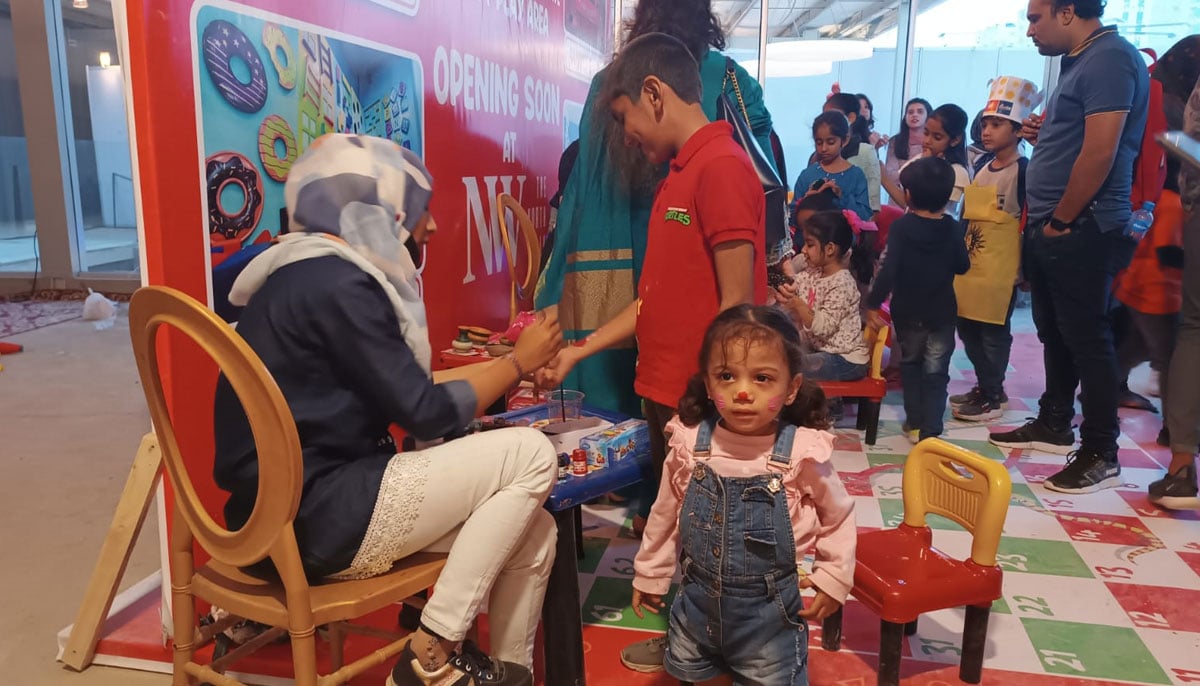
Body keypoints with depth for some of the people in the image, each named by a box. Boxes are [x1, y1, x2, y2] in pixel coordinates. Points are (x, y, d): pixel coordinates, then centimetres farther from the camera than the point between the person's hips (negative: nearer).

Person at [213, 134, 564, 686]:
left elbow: (404, 391, 13)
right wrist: (518, 362, -2)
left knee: (533, 531, 7)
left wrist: (503, 367, 15)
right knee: (530, 454, -12)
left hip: (303, 502, 9)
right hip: (314, 518, -9)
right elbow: (427, 415, -16)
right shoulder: (336, 284, -18)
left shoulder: (317, 273, 12)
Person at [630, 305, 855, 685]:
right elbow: (666, 515, 2)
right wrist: (650, 575, 11)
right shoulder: (689, 444, -13)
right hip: (698, 599, 3)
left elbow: (838, 516, -2)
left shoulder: (802, 452, -20)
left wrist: (833, 579, -4)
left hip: (770, 610, -3)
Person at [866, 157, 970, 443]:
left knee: (910, 366, 19)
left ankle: (915, 423, 24)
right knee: (936, 374, 7)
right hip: (942, 314, 1)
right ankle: (930, 432, 3)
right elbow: (962, 267, 5)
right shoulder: (954, 229, -6)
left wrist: (873, 304, -13)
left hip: (908, 313, -1)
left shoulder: (901, 227, -15)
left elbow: (888, 270, -21)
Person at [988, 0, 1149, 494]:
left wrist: (1060, 221, -16)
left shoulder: (1110, 58, -14)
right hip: (1050, 227, 10)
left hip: (1080, 230, -10)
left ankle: (1100, 455, 6)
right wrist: (1042, 136, 7)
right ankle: (1054, 425, 31)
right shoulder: (1079, 62, 17)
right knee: (1055, 334, 17)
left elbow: (1099, 153, -22)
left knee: (1086, 339, -4)